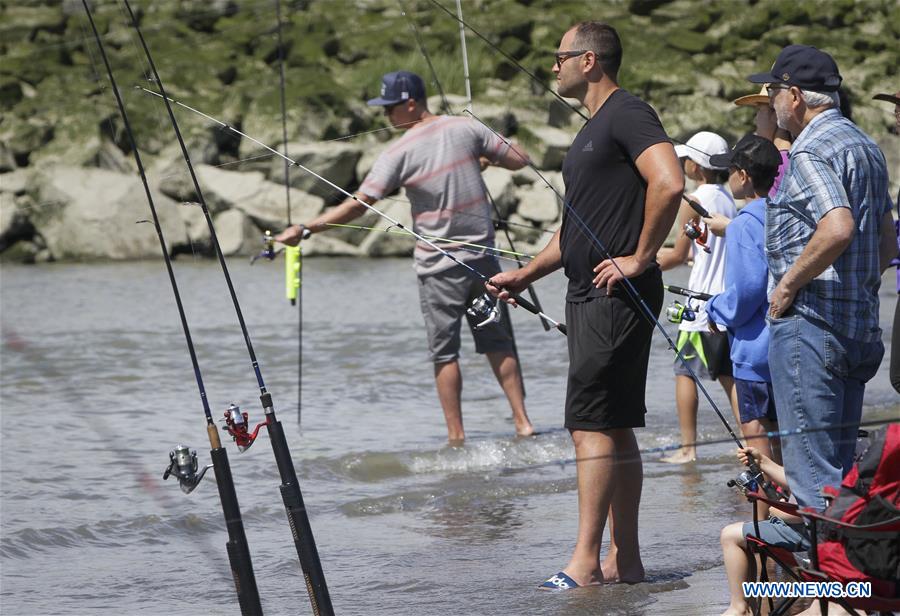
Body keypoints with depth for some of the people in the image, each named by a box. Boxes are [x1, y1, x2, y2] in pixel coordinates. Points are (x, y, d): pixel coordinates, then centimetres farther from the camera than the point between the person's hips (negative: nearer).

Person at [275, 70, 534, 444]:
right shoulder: (465, 128, -1)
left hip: (439, 266, -4)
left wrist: (304, 230, -13)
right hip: (482, 257, 4)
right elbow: (519, 160, 4)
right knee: (498, 343, 12)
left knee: (445, 353, 3)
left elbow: (358, 205, -15)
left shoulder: (400, 153, -12)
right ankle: (522, 422, 7)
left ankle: (456, 437, 2)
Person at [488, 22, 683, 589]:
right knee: (615, 429, 9)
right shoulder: (592, 131, 21)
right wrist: (524, 276, 21)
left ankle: (586, 562, -13)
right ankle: (625, 560, 12)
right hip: (589, 293, 10)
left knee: (593, 425, -12)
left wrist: (639, 259, -20)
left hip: (617, 294, -10)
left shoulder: (629, 113, -11)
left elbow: (669, 184, -26)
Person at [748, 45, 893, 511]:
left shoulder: (811, 151, -13)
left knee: (810, 468, -8)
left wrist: (788, 284, -18)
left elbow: (838, 228, -28)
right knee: (841, 465, 14)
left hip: (809, 325, -10)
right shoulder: (865, 146, 18)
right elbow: (887, 243, 21)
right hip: (860, 328, 10)